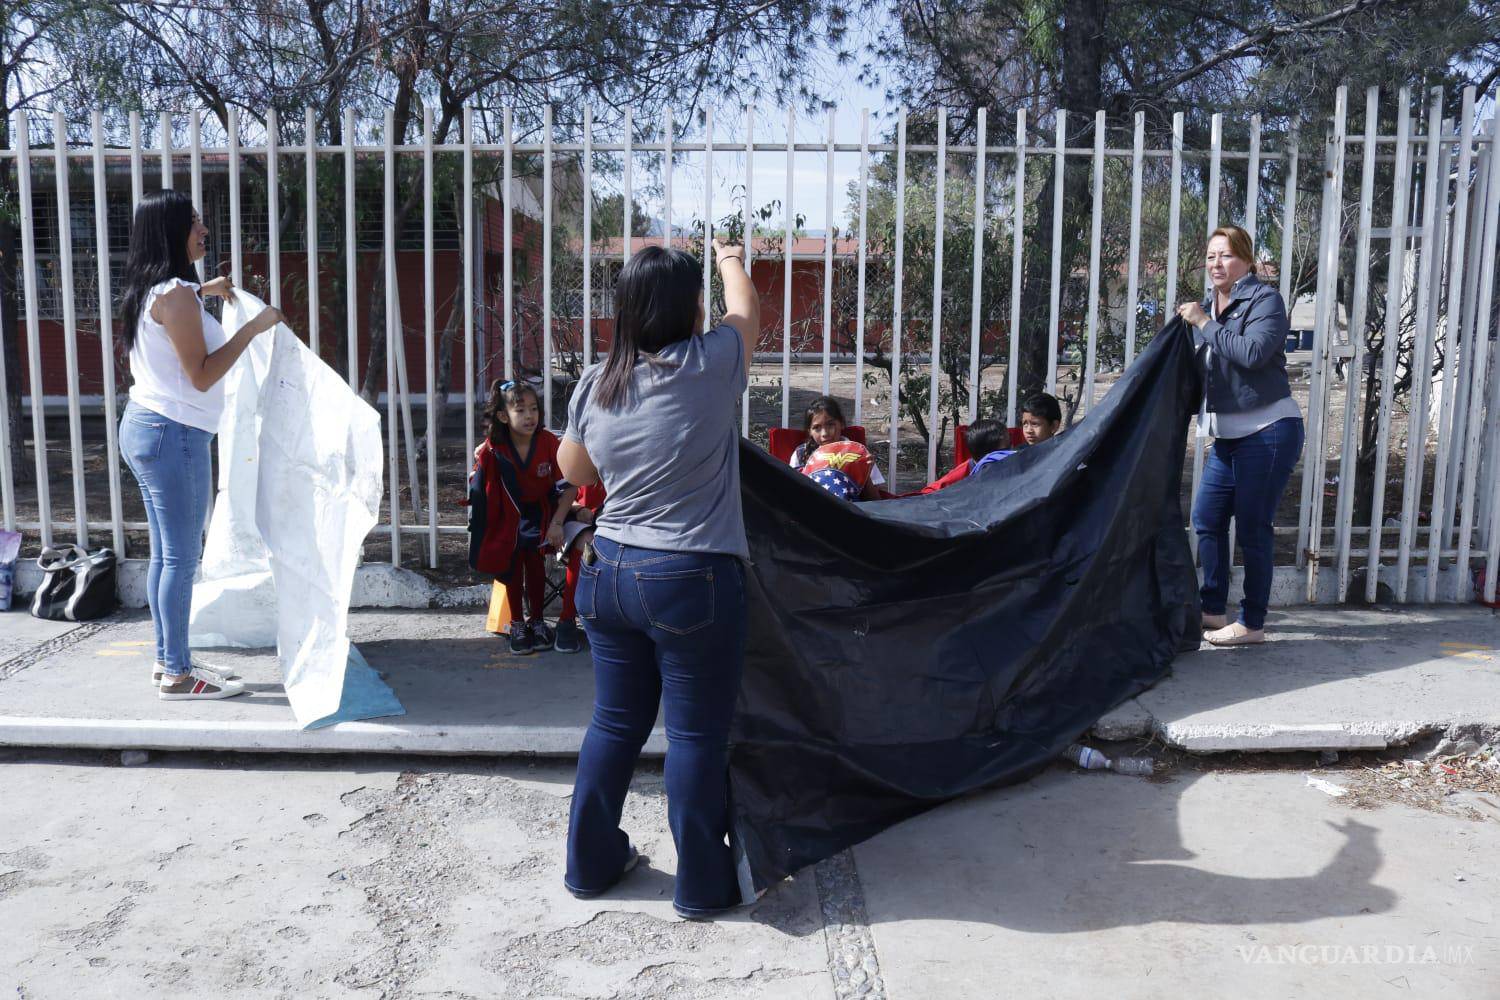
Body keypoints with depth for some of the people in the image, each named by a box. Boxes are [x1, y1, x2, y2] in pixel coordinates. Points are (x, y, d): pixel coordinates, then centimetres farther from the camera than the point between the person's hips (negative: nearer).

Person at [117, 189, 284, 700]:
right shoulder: (175, 294, -17)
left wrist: (201, 291, 31)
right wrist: (252, 329, -15)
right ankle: (177, 676, 4)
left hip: (143, 426, 10)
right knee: (182, 558, -3)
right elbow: (202, 376, -19)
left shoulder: (147, 289, 12)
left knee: (165, 553, 15)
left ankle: (168, 659, 23)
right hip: (174, 434, -10)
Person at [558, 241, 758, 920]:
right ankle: (703, 885, 21)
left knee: (616, 721, 18)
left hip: (607, 574, 6)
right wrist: (730, 259, 30)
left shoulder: (594, 386, 3)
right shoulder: (708, 367, -12)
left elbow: (574, 469, 19)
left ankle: (591, 863, 32)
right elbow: (746, 310, 10)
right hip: (691, 583, -5)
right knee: (696, 734, 7)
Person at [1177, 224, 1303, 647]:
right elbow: (1199, 369, 21)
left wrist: (1204, 324, -18)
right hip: (1227, 435, 9)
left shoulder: (1265, 300, -8)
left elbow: (1253, 352, -25)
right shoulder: (1207, 307, 15)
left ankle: (1252, 624, 4)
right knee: (1207, 519, 10)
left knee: (1252, 528, -6)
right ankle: (1213, 609, 23)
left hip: (1267, 431, -8)